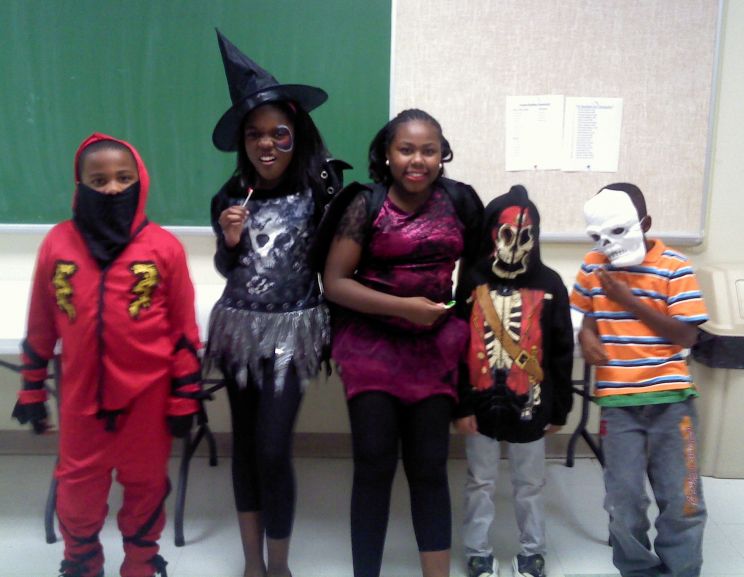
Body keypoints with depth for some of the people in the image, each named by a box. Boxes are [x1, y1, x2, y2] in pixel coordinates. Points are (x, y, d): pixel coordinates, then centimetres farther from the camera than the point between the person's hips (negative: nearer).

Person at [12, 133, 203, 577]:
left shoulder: (164, 247, -9)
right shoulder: (58, 243, -4)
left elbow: (184, 328, -4)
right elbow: (41, 326, 5)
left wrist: (185, 398, -2)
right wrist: (32, 389, 10)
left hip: (147, 396, -1)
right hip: (81, 396, 2)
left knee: (146, 486, 15)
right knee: (77, 488, 17)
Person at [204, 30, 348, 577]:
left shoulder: (318, 192, -10)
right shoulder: (230, 198, 1)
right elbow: (227, 270, 9)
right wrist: (229, 241, -8)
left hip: (292, 331, -4)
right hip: (238, 327, 4)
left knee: (273, 448, -7)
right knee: (244, 442, 12)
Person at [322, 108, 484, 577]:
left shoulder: (459, 200, -1)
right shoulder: (366, 203, -9)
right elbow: (334, 282, -11)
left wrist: (467, 318, -1)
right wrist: (401, 306, -19)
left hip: (434, 347, 2)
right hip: (372, 344, -2)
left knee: (429, 467, 8)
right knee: (375, 464, -1)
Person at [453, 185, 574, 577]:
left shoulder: (549, 284, -2)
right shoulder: (471, 282, -5)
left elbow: (561, 352, 3)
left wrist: (559, 407, 3)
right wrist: (459, 405, -7)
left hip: (529, 404, 1)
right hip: (482, 403, 0)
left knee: (530, 484, 16)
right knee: (480, 483, 13)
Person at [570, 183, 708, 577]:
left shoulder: (674, 267, -7)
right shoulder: (593, 266, 3)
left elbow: (687, 336, -11)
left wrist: (629, 301, -16)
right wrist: (586, 334, -6)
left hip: (671, 399, -2)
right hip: (617, 402, 2)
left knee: (682, 502, 6)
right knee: (624, 503, 7)